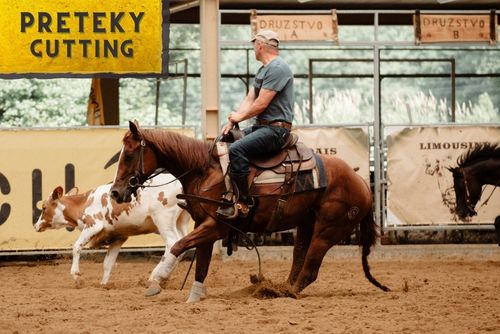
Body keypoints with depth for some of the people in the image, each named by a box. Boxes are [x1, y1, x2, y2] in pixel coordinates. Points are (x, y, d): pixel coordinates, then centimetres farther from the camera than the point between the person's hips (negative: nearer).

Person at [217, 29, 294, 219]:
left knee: (236, 149, -29)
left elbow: (261, 104, -19)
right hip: (261, 126, 11)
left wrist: (240, 116, -4)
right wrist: (232, 122, 1)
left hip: (276, 129, -11)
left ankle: (243, 203, -29)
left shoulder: (277, 68, -14)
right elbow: (249, 99, 16)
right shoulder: (263, 70, 20)